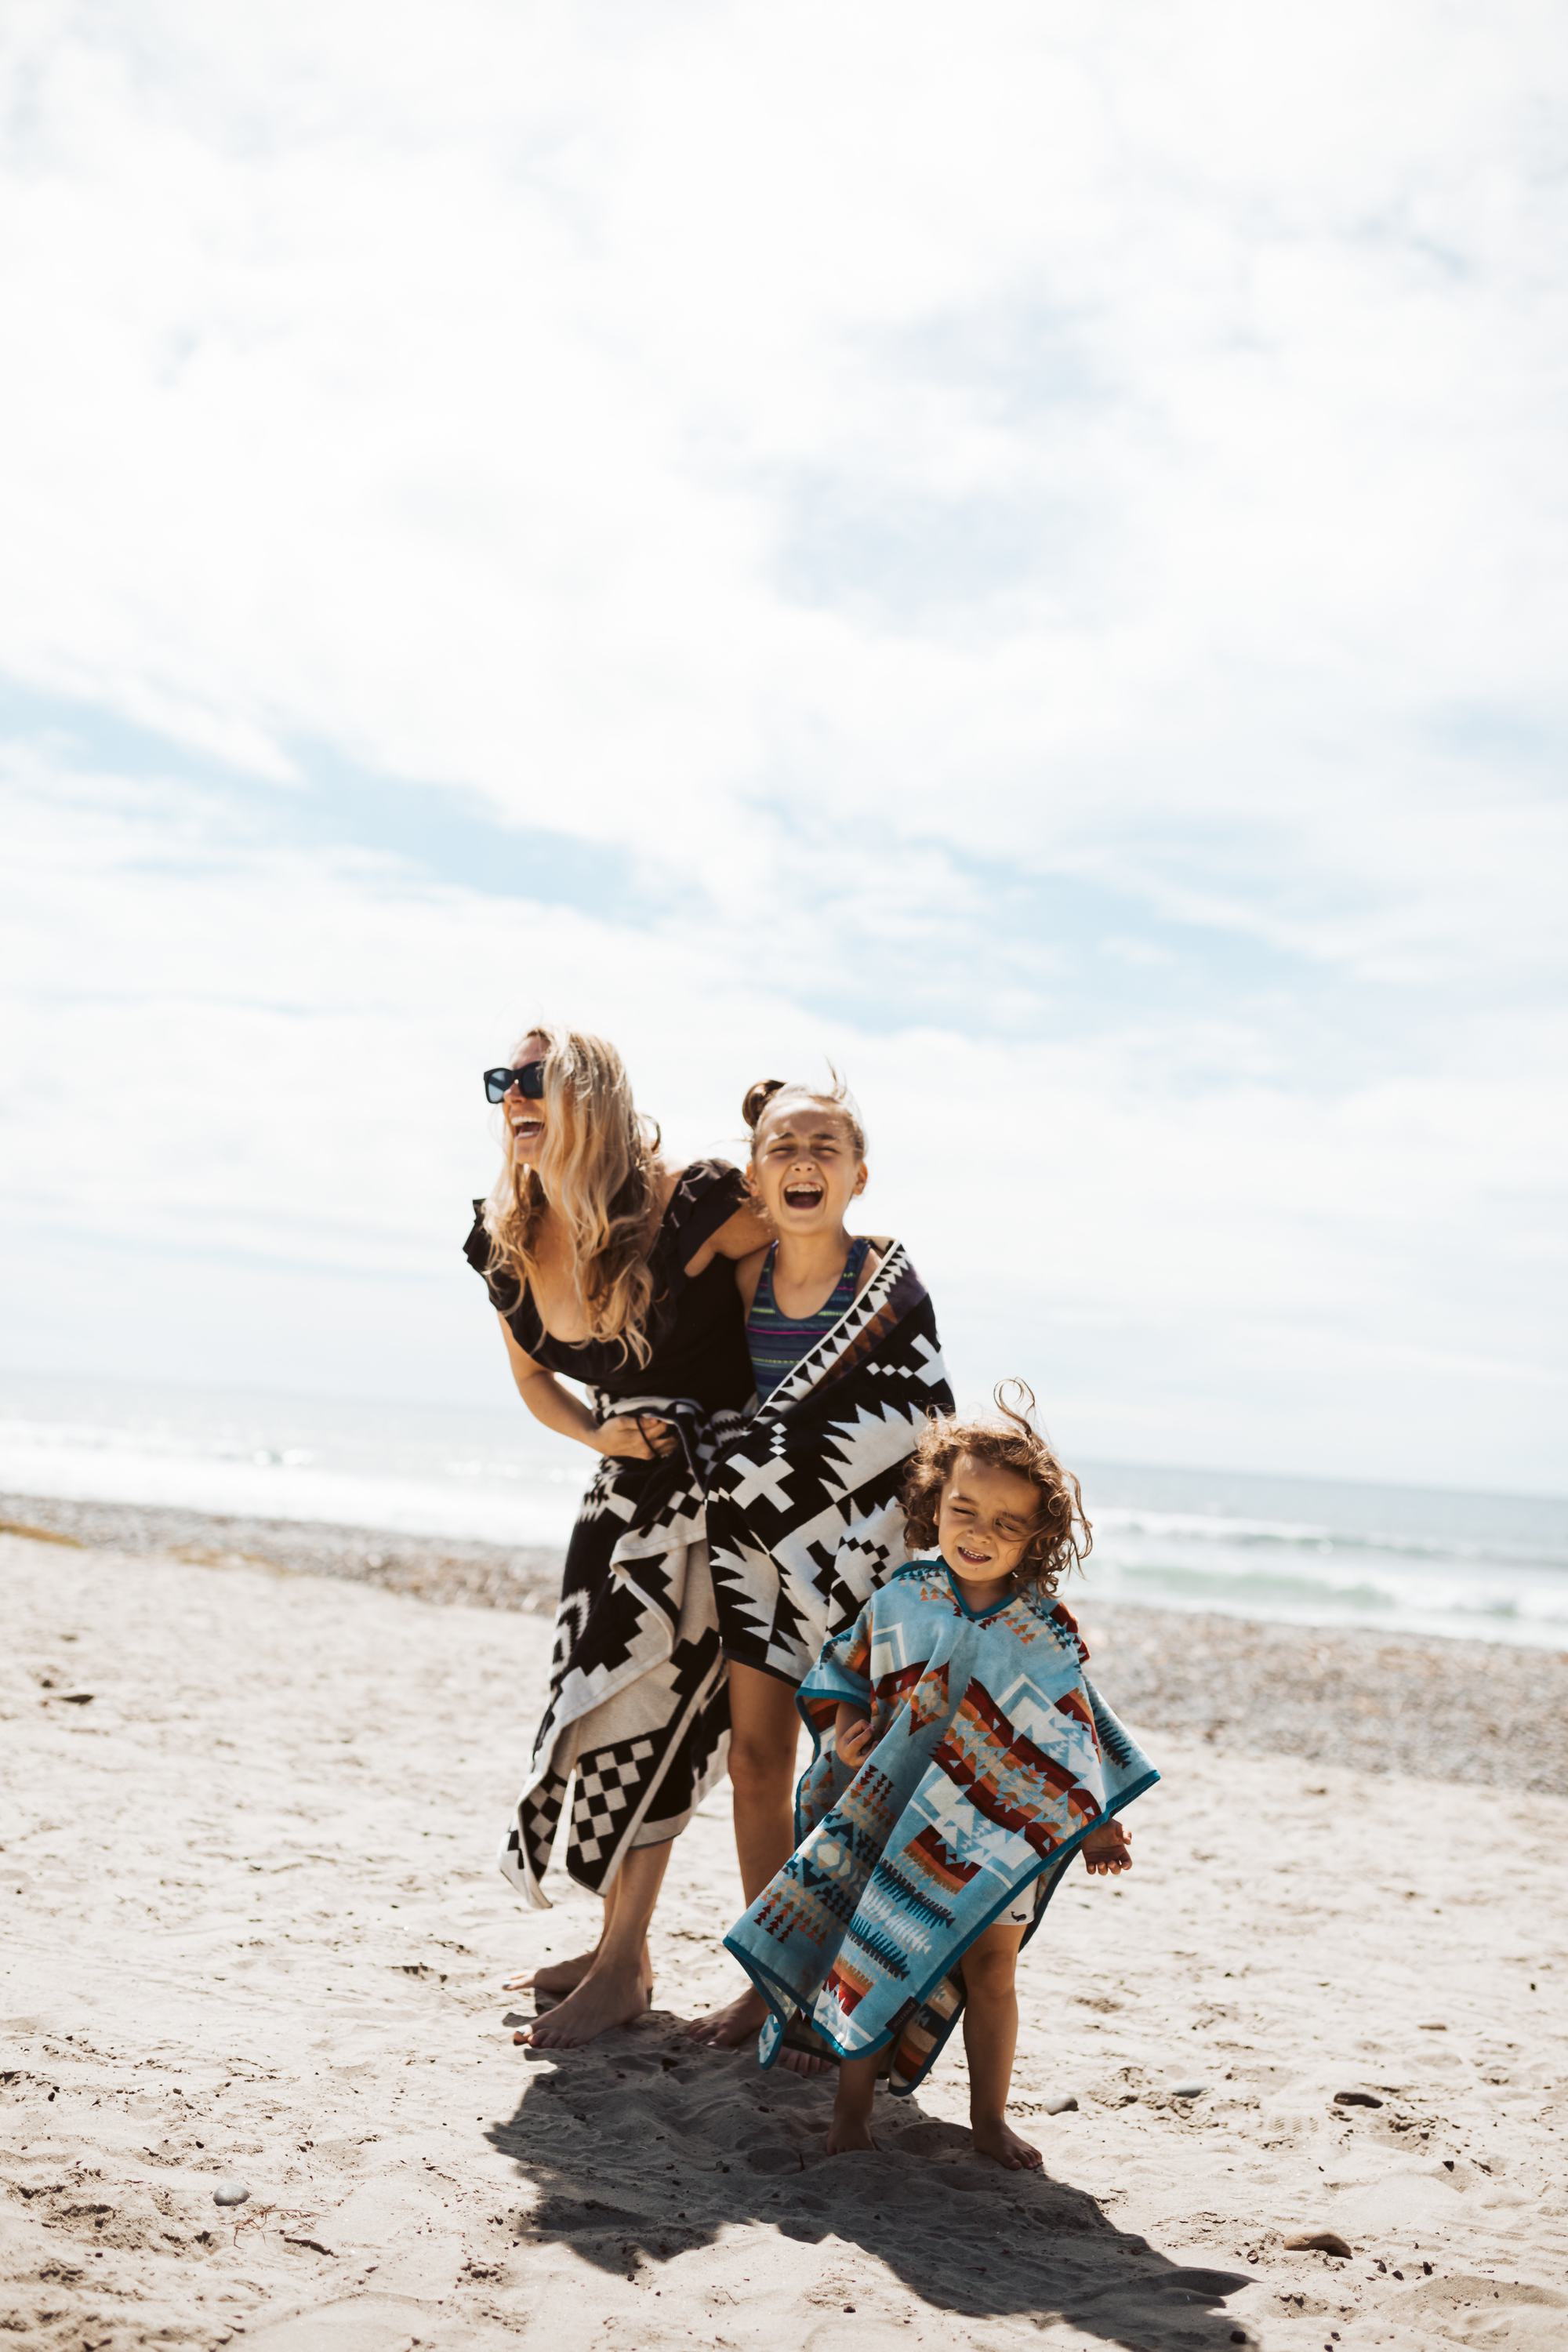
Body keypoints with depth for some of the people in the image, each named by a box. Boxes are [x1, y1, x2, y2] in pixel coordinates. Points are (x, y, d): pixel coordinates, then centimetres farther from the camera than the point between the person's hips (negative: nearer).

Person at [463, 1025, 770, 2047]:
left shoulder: (688, 1210, -23)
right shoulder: (507, 1243, -3)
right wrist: (600, 1434, -6)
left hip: (719, 1479, -6)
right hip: (629, 1486, 7)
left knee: (641, 1702, -5)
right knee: (598, 1696, 11)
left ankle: (625, 1968, 9)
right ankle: (619, 1942, 28)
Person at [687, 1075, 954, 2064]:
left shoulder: (889, 1281, -11)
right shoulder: (744, 1274, 2)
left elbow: (925, 1427, -12)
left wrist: (925, 1548, -14)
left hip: (855, 1547, -5)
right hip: (759, 1539, 5)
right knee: (757, 1761, 9)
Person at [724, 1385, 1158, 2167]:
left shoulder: (1043, 1635, -6)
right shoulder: (900, 1601, -4)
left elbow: (1075, 1739, 2)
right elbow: (844, 1672, 10)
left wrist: (1094, 1826, 2)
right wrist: (843, 1728, -7)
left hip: (996, 1833, 0)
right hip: (891, 1819, 1)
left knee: (990, 1968, 7)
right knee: (867, 1959, 5)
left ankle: (990, 2118, 24)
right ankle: (851, 2108, 21)